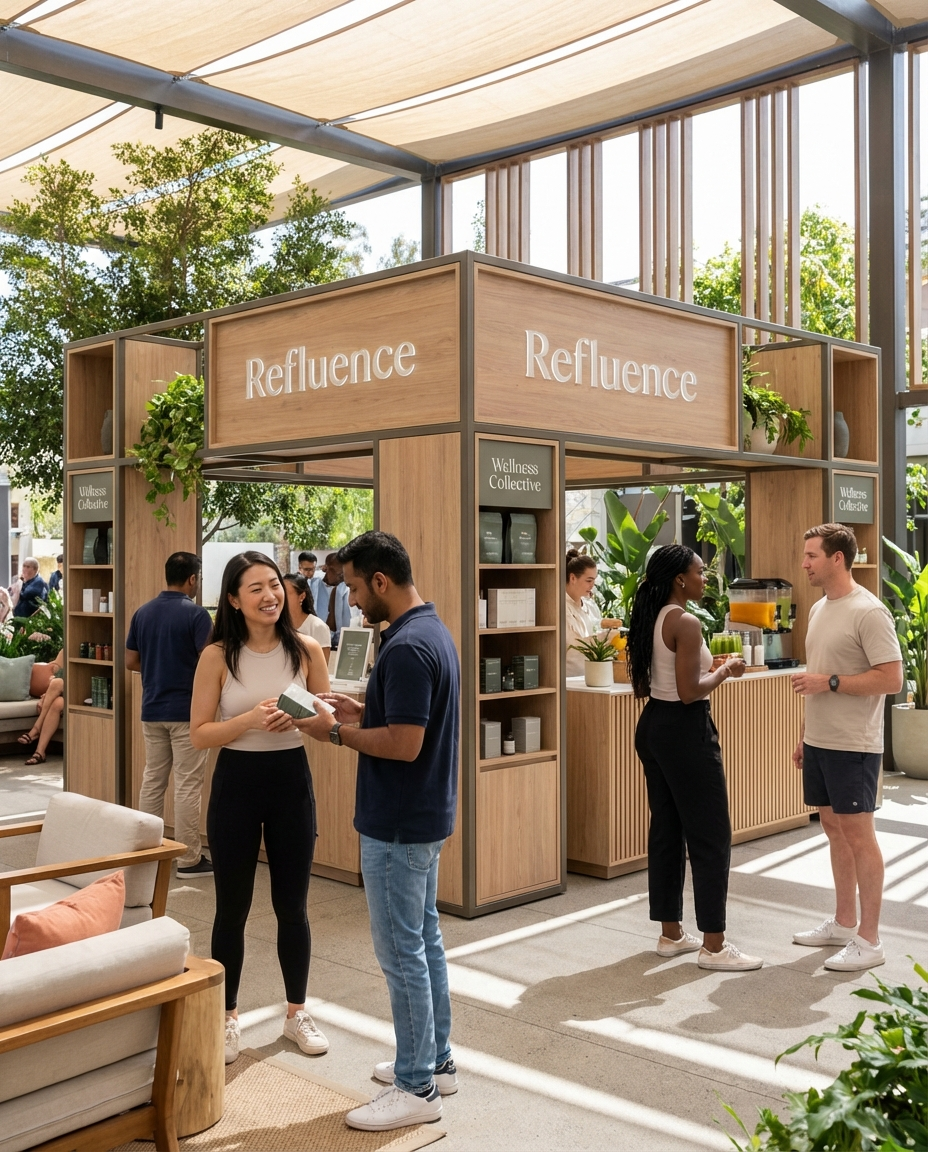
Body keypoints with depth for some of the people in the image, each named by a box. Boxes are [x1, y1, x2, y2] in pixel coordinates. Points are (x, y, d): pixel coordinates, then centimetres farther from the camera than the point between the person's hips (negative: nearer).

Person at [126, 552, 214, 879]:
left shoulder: (143, 612, 6)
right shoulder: (196, 614, -13)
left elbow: (131, 662, 10)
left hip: (152, 709, 6)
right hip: (186, 711, -6)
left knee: (152, 780, 13)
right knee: (187, 785, -1)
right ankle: (189, 859, 3)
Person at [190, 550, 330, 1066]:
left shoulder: (306, 649, -4)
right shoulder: (218, 656, -8)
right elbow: (200, 733, -8)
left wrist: (300, 719, -19)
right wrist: (250, 720, -24)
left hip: (292, 779, 1)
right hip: (237, 782, -1)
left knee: (292, 906, 12)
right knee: (232, 907, 9)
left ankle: (298, 1012, 30)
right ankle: (227, 1017, 27)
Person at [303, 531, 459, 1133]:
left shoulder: (406, 647, -24)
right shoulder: (434, 631, 9)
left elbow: (404, 743, -26)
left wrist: (337, 732, -14)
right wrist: (362, 711, 9)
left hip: (398, 825, -11)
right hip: (425, 816, 11)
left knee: (401, 949, 0)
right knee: (424, 938, 18)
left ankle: (418, 1088, 11)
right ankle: (436, 1061, 31)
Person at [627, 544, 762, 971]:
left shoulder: (650, 619, 9)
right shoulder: (686, 623, -18)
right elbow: (689, 692, -22)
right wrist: (724, 672, -6)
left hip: (653, 725, 9)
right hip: (685, 731, -9)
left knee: (666, 831, 14)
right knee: (710, 836, -1)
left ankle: (671, 934, 22)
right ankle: (713, 946, 5)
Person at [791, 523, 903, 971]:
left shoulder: (868, 611, -16)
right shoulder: (819, 609, 12)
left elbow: (891, 679, -20)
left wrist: (831, 682, -21)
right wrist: (805, 734, 19)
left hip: (852, 747, -9)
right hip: (819, 742, 9)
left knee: (858, 835, -2)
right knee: (834, 829, 15)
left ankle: (869, 940, 8)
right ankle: (844, 922, 28)